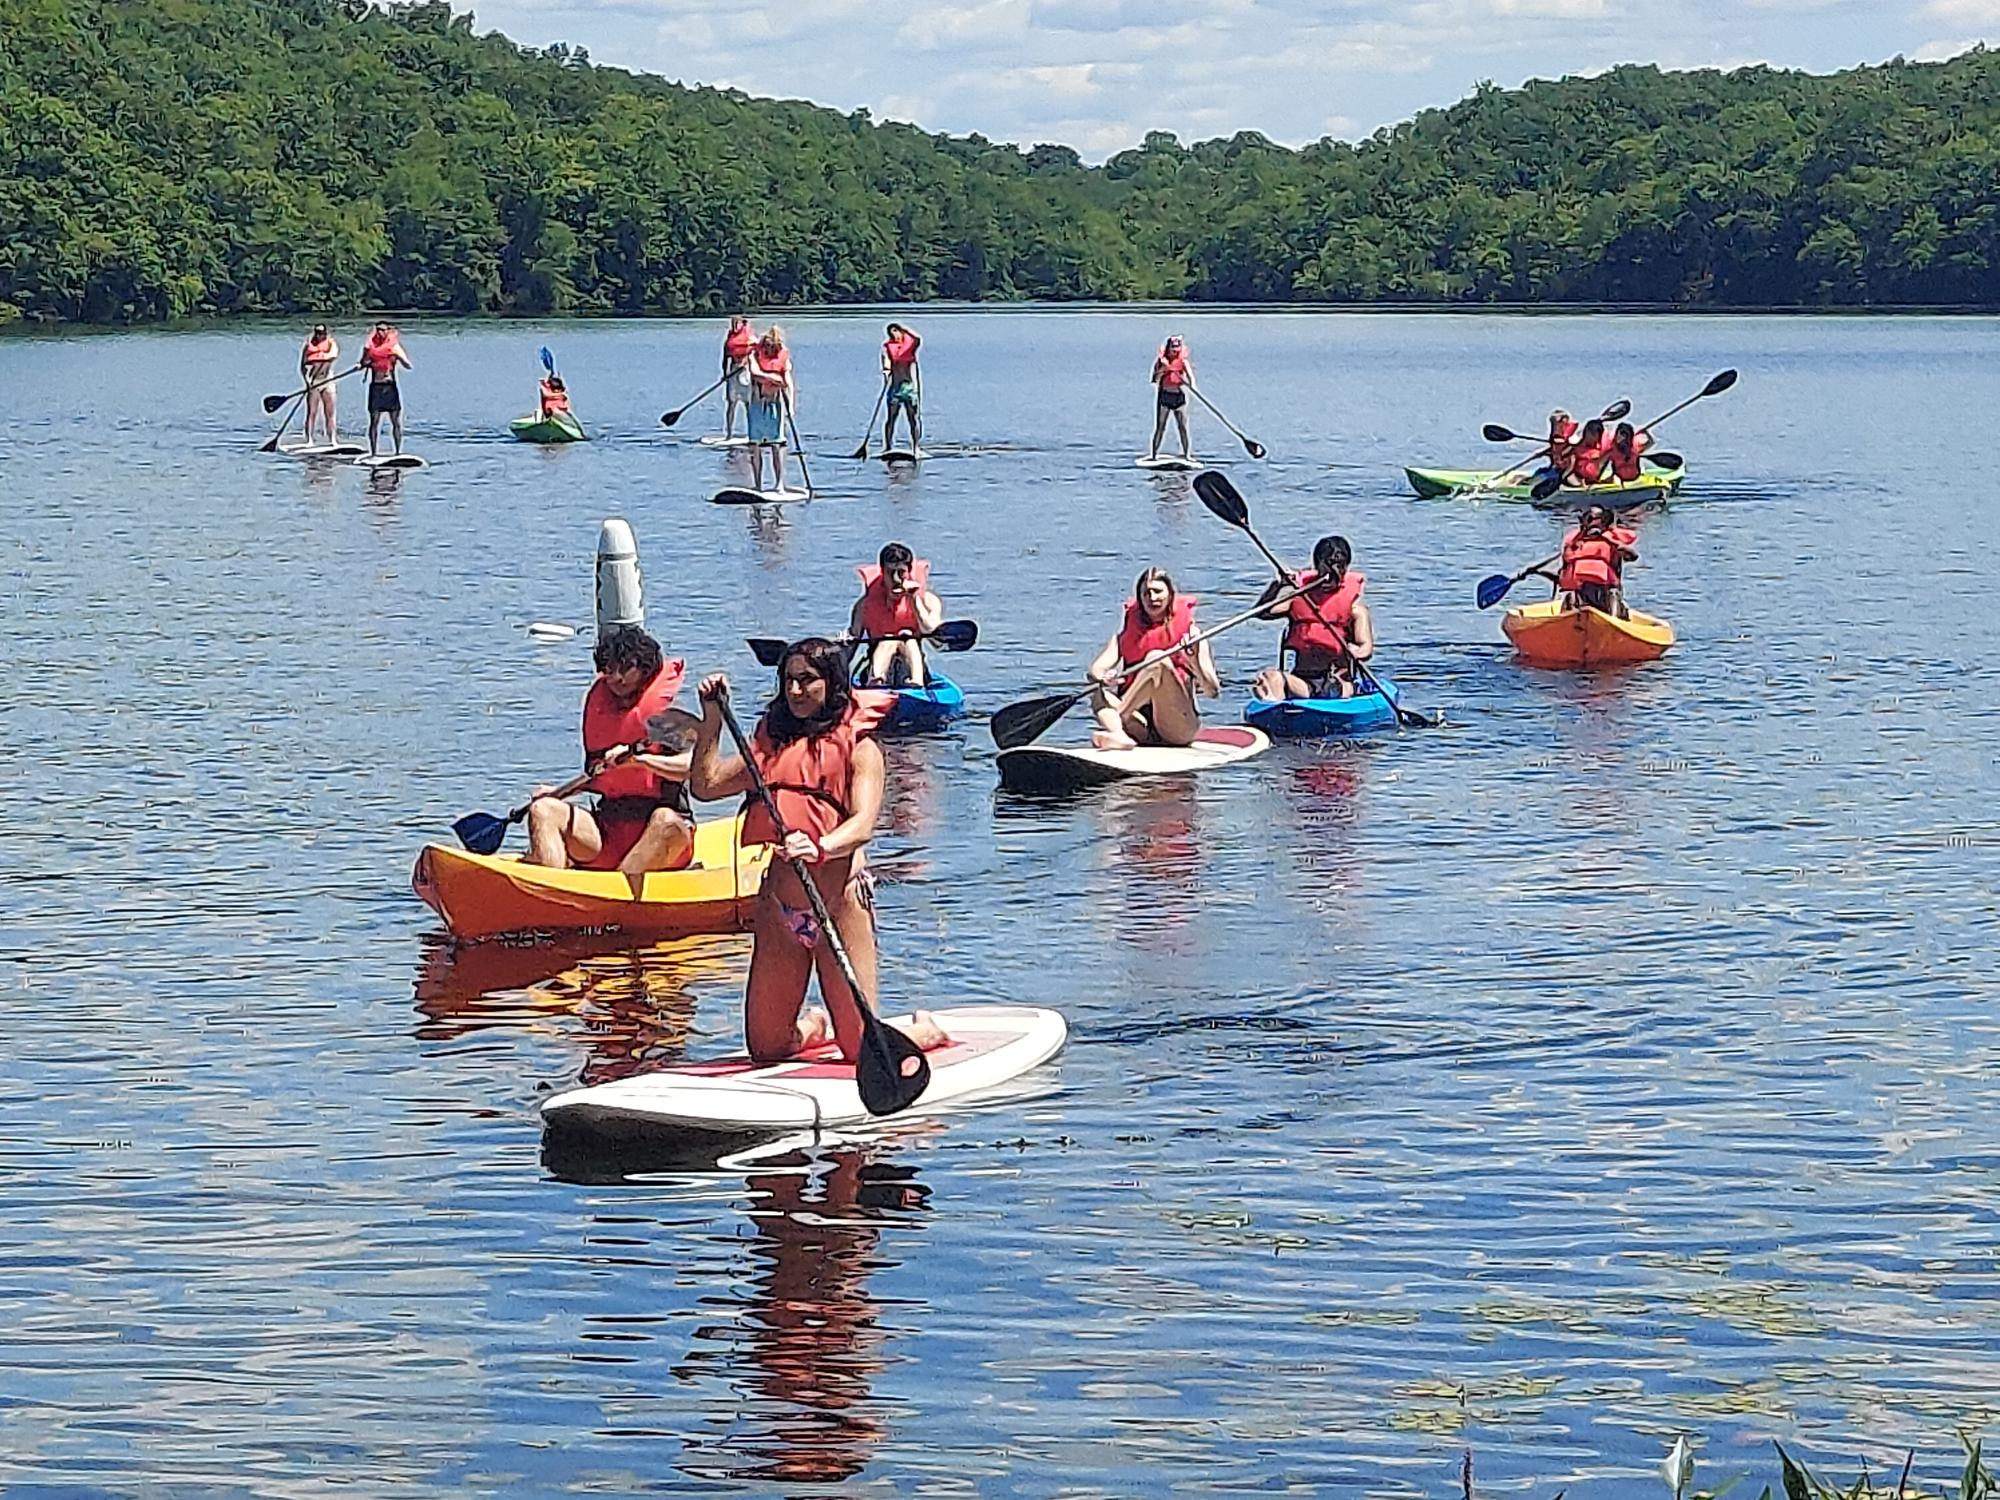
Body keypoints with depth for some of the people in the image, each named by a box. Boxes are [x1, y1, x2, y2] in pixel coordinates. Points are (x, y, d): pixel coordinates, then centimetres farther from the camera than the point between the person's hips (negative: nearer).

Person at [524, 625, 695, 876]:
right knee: (544, 810, -16)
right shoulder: (597, 702, 13)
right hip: (606, 830, 5)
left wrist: (639, 758, -31)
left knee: (669, 823, -38)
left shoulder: (670, 710, -3)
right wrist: (558, 792, 5)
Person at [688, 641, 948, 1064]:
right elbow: (705, 784, 10)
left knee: (864, 1050, -3)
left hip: (839, 901, -5)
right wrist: (713, 717, 5)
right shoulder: (771, 744, 15)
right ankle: (814, 1026, 43)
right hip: (777, 906, 5)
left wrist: (820, 848, -36)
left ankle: (925, 1030, 29)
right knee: (766, 1049, 9)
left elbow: (863, 824, -16)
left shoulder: (860, 748, -1)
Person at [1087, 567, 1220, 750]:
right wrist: (1103, 678, -25)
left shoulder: (1190, 633, 4)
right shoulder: (1127, 634, 13)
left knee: (1157, 660, -24)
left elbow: (1213, 692, -4)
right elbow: (1095, 670, -1)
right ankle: (1119, 734, -50)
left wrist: (1195, 662, -22)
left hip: (1179, 727, -3)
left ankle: (1118, 716, -35)